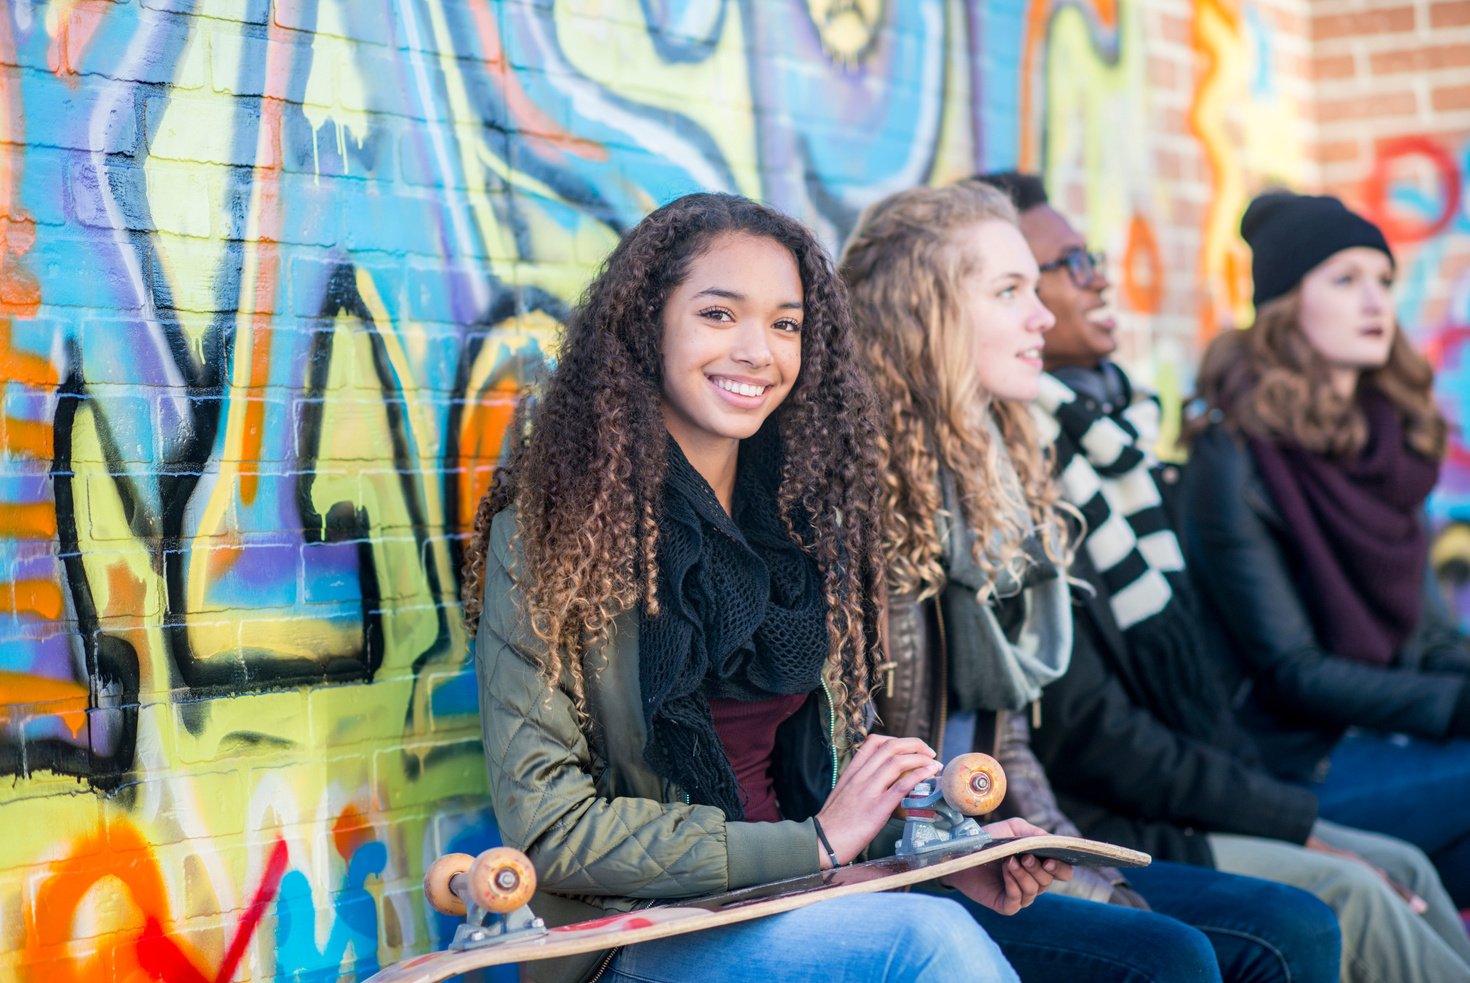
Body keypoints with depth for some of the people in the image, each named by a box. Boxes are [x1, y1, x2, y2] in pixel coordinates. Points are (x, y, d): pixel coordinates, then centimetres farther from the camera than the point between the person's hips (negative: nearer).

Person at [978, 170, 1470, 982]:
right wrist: (1293, 819, -13)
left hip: (1174, 794, 9)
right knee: (1346, 894, -19)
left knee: (1404, 870, 2)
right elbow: (1086, 736, -18)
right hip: (1085, 832, -9)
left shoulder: (1101, 432, 11)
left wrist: (1277, 802, 6)